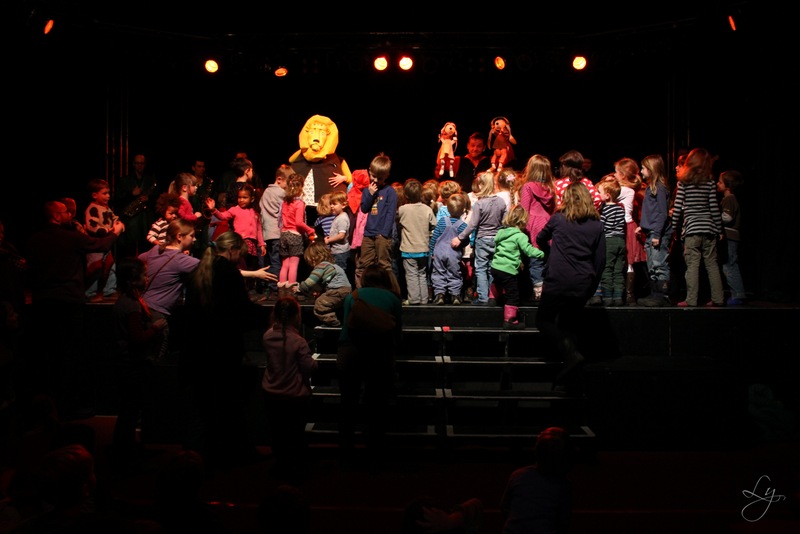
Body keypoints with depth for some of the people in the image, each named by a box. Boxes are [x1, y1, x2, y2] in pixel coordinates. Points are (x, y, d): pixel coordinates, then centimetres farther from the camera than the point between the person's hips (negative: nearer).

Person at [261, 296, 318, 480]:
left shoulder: (267, 336, -10)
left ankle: (280, 465, 35)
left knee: (277, 431, 21)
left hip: (271, 395, 4)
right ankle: (296, 467, 29)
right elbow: (309, 367, -20)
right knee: (296, 434, 15)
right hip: (296, 396, -4)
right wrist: (314, 361, 3)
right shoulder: (299, 341, -25)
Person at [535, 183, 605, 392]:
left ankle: (571, 353, -11)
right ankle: (566, 379, 12)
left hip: (557, 282, -3)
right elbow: (600, 259, 7)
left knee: (543, 320, 12)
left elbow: (540, 239, 18)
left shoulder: (559, 218, 2)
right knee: (569, 325, 15)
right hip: (582, 286, 4)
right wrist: (591, 288, 15)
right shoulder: (596, 225, 7)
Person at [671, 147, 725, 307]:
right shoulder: (710, 182, 3)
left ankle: (691, 300, -4)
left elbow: (678, 207, -3)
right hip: (709, 228, 2)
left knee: (692, 265, -2)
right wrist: (719, 230, 8)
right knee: (712, 264, 8)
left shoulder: (683, 182, 0)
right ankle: (718, 299, 10)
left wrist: (673, 227, 4)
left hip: (692, 228, -2)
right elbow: (714, 207, 2)